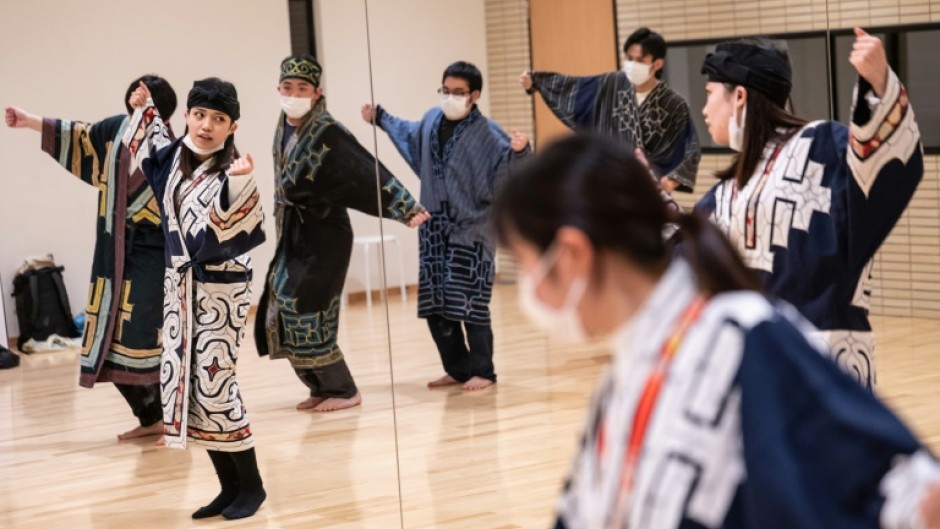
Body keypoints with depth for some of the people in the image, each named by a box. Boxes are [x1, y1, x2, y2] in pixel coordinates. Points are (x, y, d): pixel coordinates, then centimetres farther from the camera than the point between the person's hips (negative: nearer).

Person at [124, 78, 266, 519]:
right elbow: (150, 145, 30)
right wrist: (144, 110, 22)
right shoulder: (173, 156, 5)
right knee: (181, 380, 7)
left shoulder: (231, 172, -16)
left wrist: (239, 182, -47)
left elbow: (238, 223, -33)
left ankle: (251, 485, 8)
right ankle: (230, 487, 16)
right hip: (179, 285, 8)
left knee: (213, 380, -8)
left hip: (220, 288, -8)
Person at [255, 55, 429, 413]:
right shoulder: (284, 130, 6)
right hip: (294, 235, 8)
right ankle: (322, 387, 17)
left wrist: (406, 208, -26)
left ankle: (343, 390, 3)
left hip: (324, 235, -8)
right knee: (283, 308, 6)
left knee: (305, 309, -10)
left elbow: (368, 172, -21)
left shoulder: (328, 133, -16)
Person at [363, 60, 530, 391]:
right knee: (434, 304, 8)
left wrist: (519, 150, -44)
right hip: (435, 227, 7)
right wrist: (380, 118, 38)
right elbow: (410, 136, 29)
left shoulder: (486, 134, -12)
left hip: (471, 229, -6)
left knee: (470, 303, -7)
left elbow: (508, 168, -23)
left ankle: (482, 372, 6)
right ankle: (457, 369, 20)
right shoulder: (431, 121, 6)